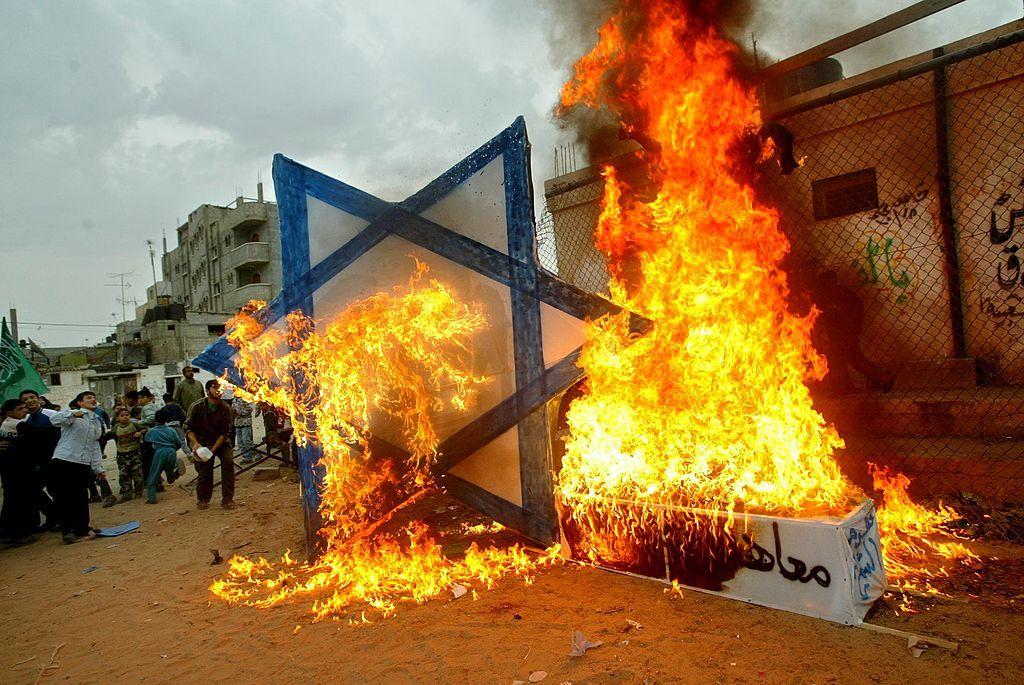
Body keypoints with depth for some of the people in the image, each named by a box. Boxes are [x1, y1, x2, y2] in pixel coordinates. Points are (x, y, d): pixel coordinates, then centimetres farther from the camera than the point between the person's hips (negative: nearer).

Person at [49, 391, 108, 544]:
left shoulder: (96, 421, 19)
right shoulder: (72, 413, 2)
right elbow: (55, 420, -20)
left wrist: (98, 468, 16)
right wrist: (73, 414, -34)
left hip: (83, 464, 5)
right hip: (64, 461, -5)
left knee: (81, 498, 7)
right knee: (63, 497, 1)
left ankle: (81, 530, 18)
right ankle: (67, 531, 9)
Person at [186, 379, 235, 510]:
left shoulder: (225, 408, -11)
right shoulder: (197, 407, -12)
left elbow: (226, 432, -10)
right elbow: (189, 428, -6)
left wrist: (214, 449, -19)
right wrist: (195, 443, -23)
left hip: (221, 442, 1)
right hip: (202, 442, -1)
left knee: (228, 462, -16)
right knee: (204, 469, -7)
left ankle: (227, 499, -5)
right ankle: (202, 499, 18)